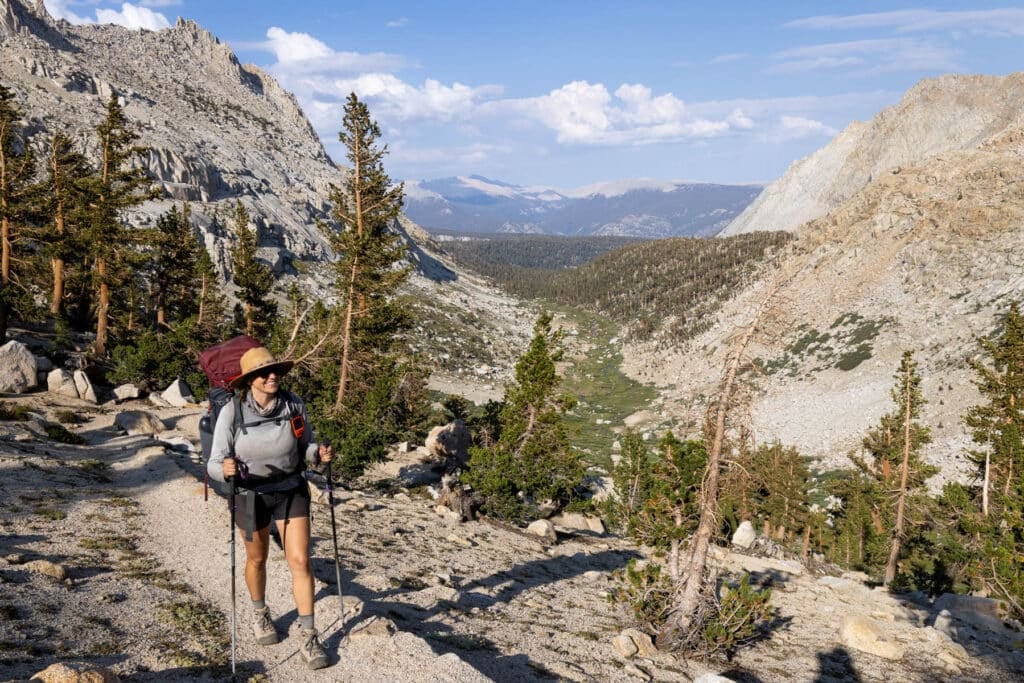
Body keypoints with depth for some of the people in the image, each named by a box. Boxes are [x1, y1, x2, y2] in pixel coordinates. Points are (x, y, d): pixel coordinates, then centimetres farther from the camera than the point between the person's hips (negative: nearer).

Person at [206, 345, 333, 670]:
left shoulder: (294, 405, -15)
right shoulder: (232, 412, -21)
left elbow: (304, 446, 0)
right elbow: (214, 463, -19)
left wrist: (318, 453, -21)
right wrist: (225, 468, -41)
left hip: (291, 490, 1)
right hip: (250, 494, -1)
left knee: (300, 561, -3)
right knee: (257, 559, 20)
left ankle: (308, 637, 10)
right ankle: (260, 614, 48)